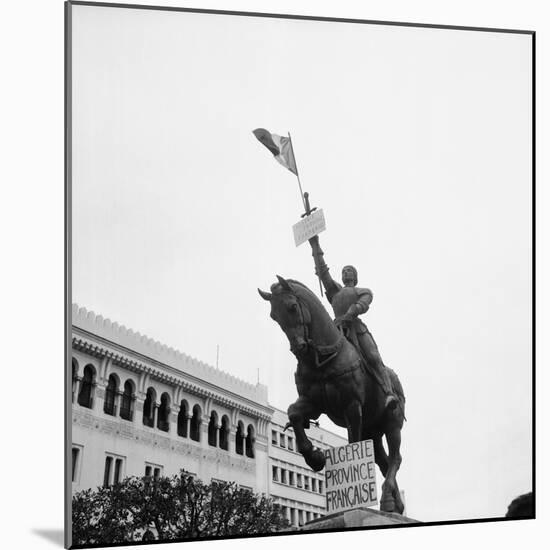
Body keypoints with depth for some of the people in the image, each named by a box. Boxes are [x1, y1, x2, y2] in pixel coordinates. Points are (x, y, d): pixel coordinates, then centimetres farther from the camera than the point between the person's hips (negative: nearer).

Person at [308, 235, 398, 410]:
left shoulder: (365, 292, 26)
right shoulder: (335, 290, 34)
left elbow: (363, 306, 4)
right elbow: (322, 271, 23)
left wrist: (348, 315, -16)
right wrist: (315, 245, 18)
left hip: (357, 328, -2)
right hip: (338, 330, 2)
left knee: (374, 358, -24)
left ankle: (389, 394, -38)